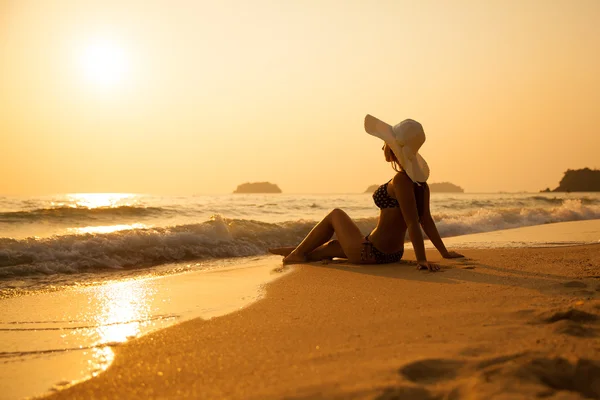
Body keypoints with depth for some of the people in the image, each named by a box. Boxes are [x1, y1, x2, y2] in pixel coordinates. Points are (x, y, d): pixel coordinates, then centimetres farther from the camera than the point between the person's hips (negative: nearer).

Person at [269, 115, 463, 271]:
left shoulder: (400, 181, -24)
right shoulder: (418, 180, 3)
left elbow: (413, 224, -27)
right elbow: (426, 220, 5)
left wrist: (422, 259, -26)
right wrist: (444, 252, 11)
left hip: (371, 252, -8)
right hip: (393, 253, 8)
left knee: (336, 214, 15)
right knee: (333, 246, 30)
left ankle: (298, 252, 28)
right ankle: (298, 253, 50)